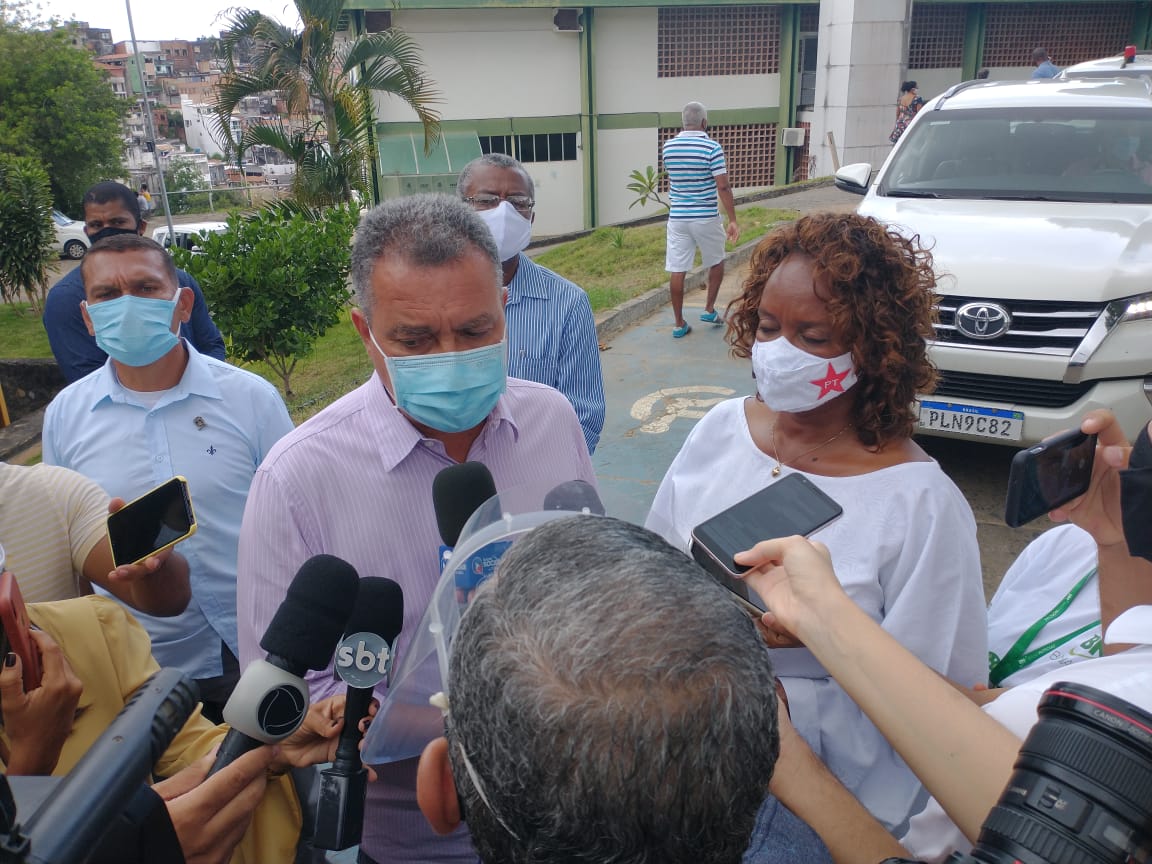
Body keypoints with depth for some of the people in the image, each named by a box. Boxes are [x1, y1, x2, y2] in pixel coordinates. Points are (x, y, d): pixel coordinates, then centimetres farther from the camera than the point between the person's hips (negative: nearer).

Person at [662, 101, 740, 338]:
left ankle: (679, 323, 7)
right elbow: (723, 187, -13)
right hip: (706, 218, -3)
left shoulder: (668, 147, 3)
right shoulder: (712, 147, -11)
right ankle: (709, 309, 22)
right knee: (716, 262, 20)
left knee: (677, 270, 4)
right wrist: (733, 220, -9)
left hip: (677, 218, 3)